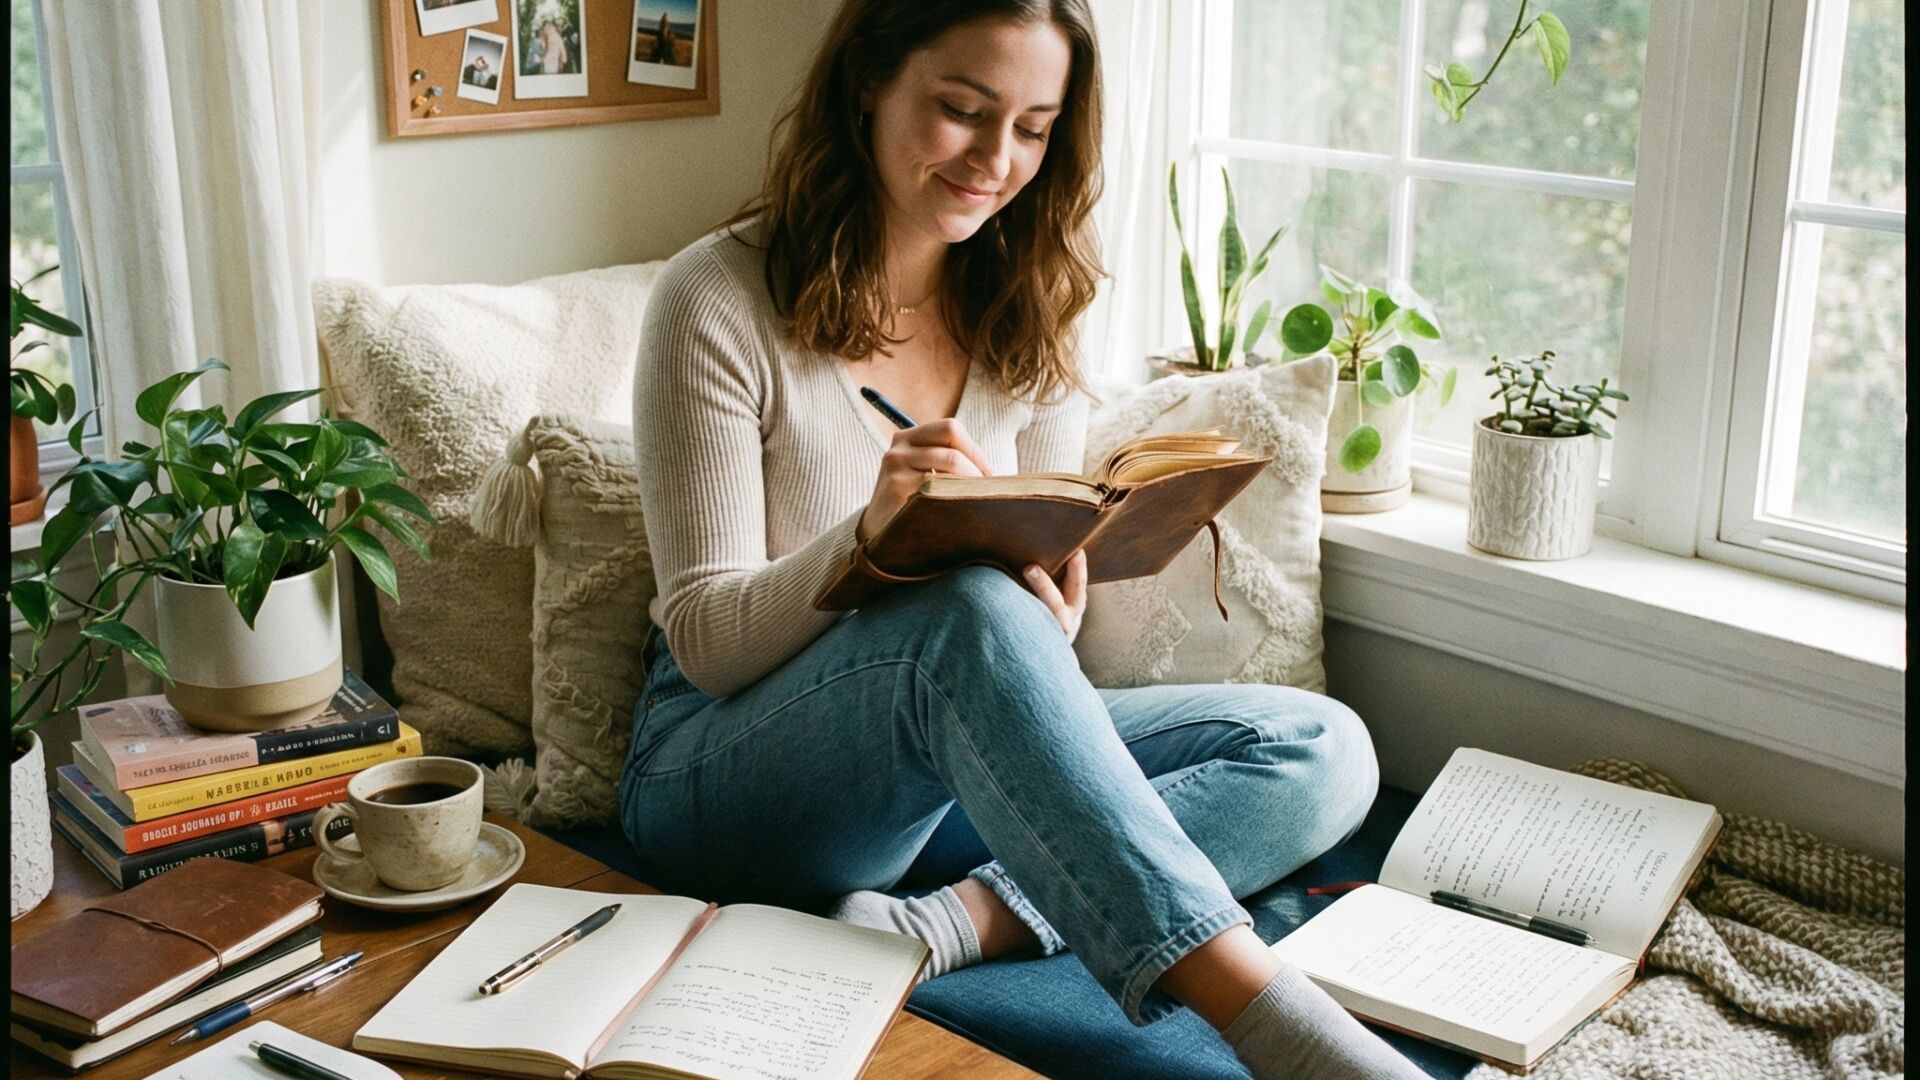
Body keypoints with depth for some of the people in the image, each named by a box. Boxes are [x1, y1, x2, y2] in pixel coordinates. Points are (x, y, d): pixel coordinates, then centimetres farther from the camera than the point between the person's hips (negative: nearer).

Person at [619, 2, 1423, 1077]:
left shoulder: (1031, 317, 5)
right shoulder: (720, 301, -10)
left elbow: (1045, 596, 6)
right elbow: (706, 642, -11)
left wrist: (1051, 620, -20)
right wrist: (869, 532, -32)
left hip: (956, 757, 6)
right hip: (725, 772, -5)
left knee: (1322, 749, -14)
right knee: (968, 608, -38)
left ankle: (949, 923, -30)